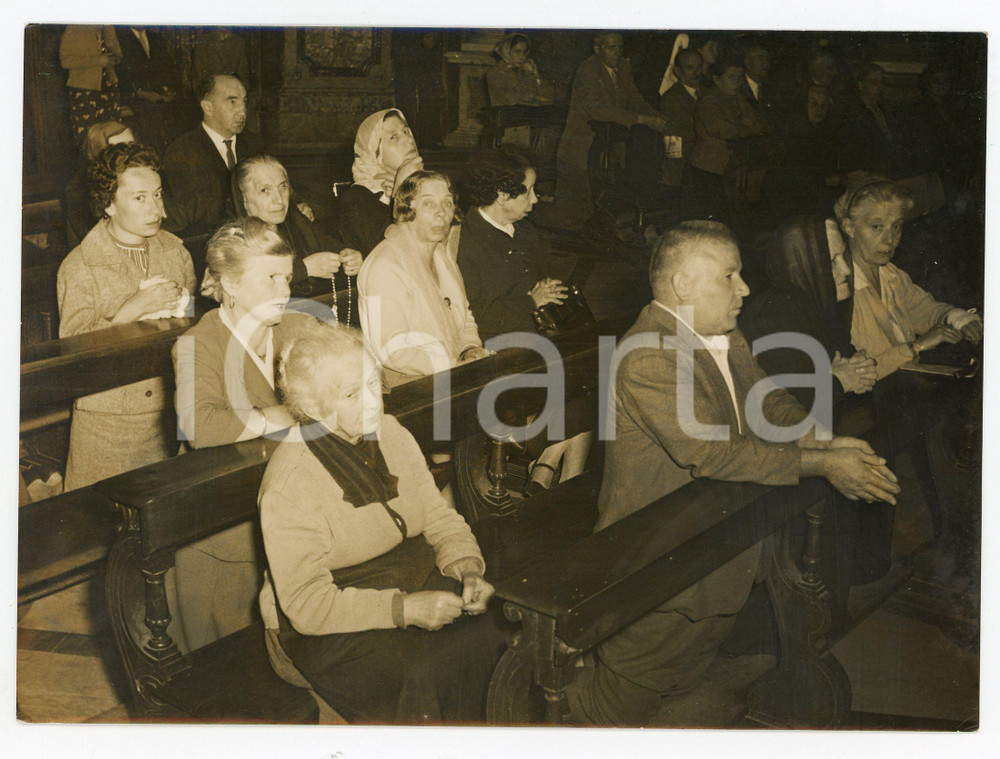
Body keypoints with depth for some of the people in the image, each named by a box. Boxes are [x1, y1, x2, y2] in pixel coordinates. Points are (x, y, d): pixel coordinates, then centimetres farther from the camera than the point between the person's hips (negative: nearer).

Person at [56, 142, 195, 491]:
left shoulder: (173, 248, 6)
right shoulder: (79, 267, -8)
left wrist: (182, 305, -6)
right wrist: (134, 308, -22)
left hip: (173, 413, 4)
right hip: (107, 423, -4)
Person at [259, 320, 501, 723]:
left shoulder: (390, 433, 2)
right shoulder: (288, 485, -19)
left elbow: (439, 517, 10)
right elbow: (306, 605, -20)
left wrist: (468, 567, -11)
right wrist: (403, 609, -29)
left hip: (416, 584, 6)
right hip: (328, 627, -6)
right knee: (423, 678, -30)